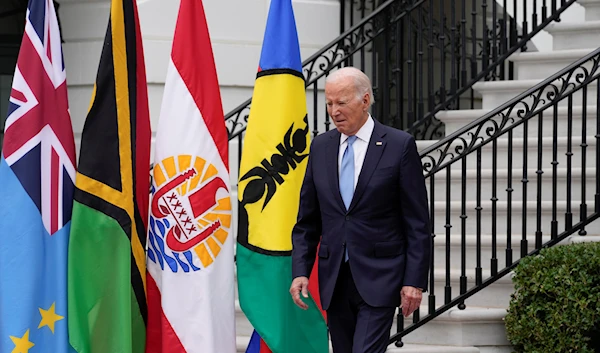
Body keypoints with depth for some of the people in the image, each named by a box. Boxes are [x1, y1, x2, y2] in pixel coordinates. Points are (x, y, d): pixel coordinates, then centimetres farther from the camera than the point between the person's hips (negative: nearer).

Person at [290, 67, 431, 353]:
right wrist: (300, 271, 1)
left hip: (379, 279, -5)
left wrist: (415, 281, -9)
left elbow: (417, 222, -4)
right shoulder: (321, 147, 9)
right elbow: (307, 220, 12)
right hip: (335, 279, 5)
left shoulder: (399, 145, -4)